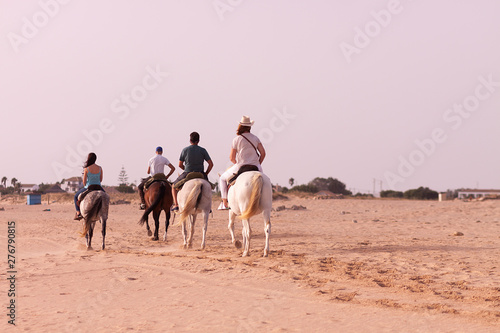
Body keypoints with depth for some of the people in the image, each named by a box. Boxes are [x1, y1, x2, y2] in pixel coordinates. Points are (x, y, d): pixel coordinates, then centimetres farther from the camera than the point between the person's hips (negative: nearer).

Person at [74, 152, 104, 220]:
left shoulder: (86, 169, -15)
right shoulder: (100, 168, -4)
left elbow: (84, 181, -10)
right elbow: (101, 180, 4)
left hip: (88, 188, -3)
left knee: (76, 196, 24)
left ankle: (78, 213, 15)